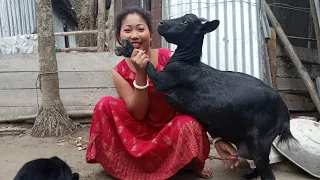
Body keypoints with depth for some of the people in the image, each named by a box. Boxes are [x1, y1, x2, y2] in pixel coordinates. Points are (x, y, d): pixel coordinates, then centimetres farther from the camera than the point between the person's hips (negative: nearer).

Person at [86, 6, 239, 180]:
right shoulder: (119, 72, -12)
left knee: (191, 125, -36)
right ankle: (122, 162, 0)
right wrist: (140, 74, -32)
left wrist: (217, 137, -27)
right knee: (105, 104, -19)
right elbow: (138, 114, -19)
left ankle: (191, 163, -1)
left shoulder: (170, 58, -18)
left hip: (175, 125, -1)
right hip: (144, 129, 2)